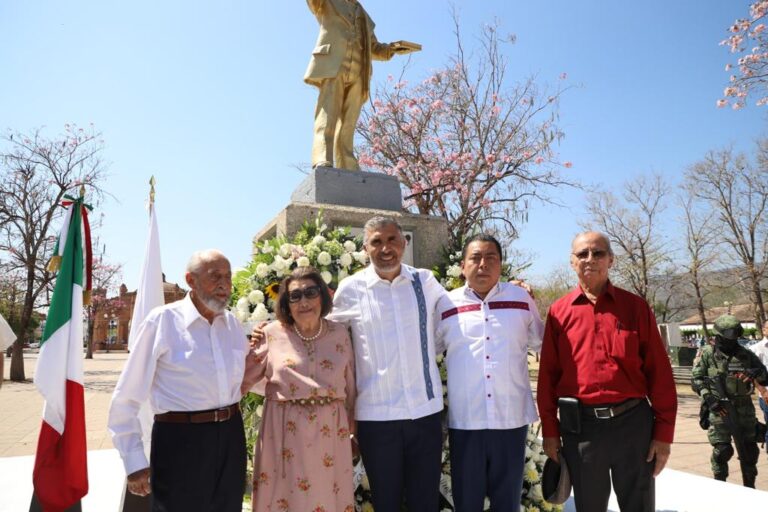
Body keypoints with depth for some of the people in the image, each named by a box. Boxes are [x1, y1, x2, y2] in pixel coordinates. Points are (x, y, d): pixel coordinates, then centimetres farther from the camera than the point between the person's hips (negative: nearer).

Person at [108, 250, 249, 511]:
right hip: (181, 439, -5)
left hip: (230, 436, 5)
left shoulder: (232, 323, 4)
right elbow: (126, 397, -8)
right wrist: (134, 461, -8)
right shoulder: (162, 320, -11)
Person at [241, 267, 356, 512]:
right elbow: (243, 378, 2)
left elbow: (350, 386, 9)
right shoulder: (272, 334, -5)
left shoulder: (339, 334, 1)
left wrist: (353, 429, 14)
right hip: (285, 431, -1)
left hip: (329, 432, 2)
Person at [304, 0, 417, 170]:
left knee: (347, 128, -8)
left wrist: (393, 48, 18)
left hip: (357, 76, 4)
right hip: (332, 67, -4)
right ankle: (322, 163, -37)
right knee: (327, 118, -22)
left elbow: (374, 49, 37)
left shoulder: (363, 16, 33)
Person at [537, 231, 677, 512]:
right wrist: (550, 430, 1)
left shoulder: (636, 306, 2)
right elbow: (548, 374, 2)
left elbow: (659, 372, 1)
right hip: (580, 426, 0)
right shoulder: (559, 311, 2)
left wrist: (664, 433, -3)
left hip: (633, 422, 0)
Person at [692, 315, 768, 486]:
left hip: (744, 411, 3)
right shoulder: (708, 354, -2)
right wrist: (708, 397, -15)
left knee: (749, 451, 11)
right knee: (722, 450, -3)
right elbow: (697, 379, -1)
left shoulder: (746, 355, 5)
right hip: (720, 409, -3)